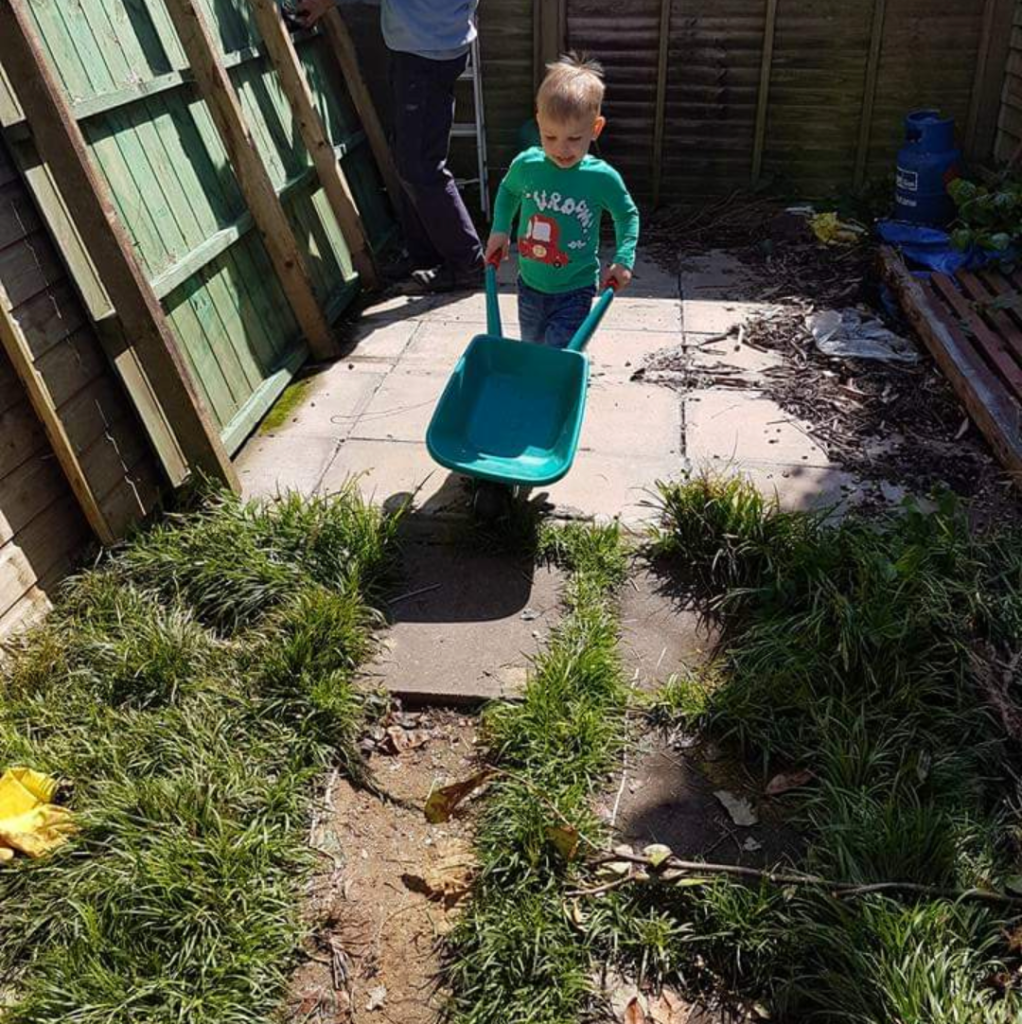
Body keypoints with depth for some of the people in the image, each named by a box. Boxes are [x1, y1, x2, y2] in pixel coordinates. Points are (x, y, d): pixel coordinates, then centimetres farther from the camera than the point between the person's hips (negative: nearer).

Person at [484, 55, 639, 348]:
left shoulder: (602, 179, -16)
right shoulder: (526, 165, -9)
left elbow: (628, 215, 3)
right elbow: (507, 191, 15)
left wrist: (624, 260, -9)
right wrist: (500, 230, 3)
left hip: (574, 292, -4)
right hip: (530, 287, 4)